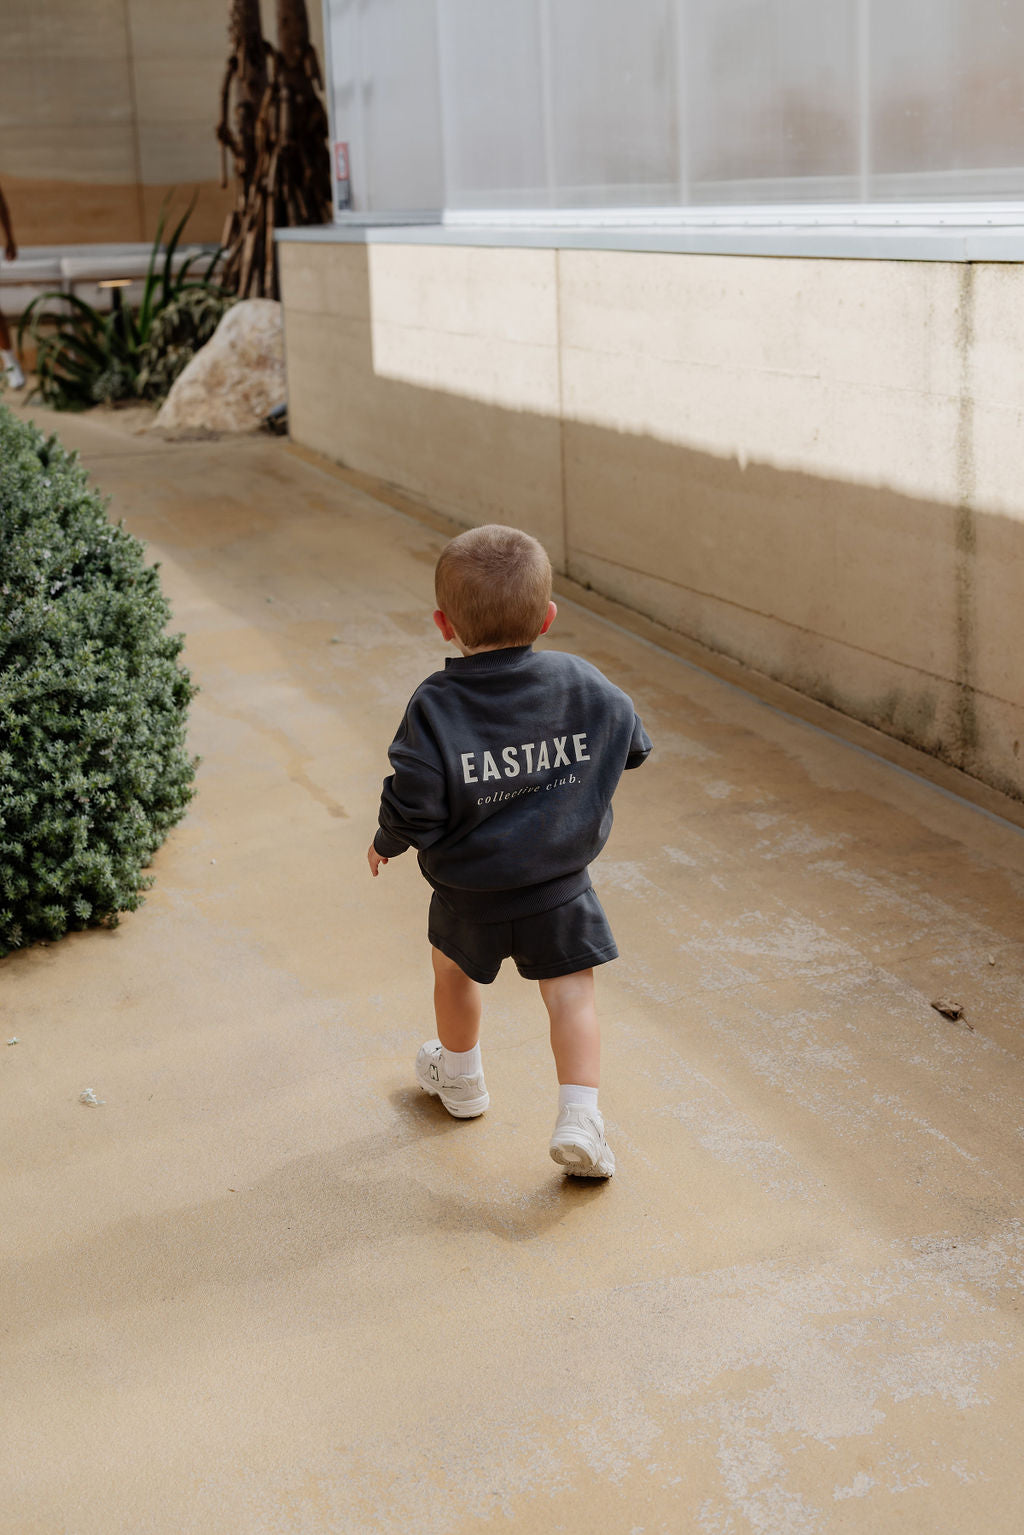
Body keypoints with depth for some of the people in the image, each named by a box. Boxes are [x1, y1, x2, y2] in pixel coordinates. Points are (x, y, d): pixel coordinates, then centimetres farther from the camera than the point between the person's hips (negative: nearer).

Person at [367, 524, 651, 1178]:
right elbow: (632, 743, 5)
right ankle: (579, 1118, -2)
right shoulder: (582, 684, -10)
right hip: (561, 884, 1)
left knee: (454, 966, 26)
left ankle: (461, 1079, 47)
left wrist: (388, 843, 1)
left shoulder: (435, 707, -20)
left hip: (470, 890, 0)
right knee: (572, 990, 11)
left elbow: (414, 803, -20)